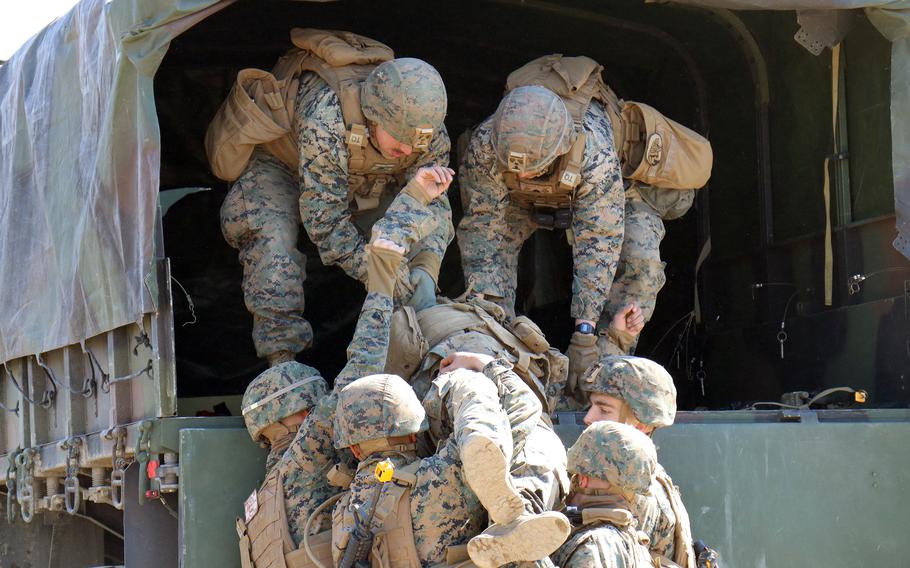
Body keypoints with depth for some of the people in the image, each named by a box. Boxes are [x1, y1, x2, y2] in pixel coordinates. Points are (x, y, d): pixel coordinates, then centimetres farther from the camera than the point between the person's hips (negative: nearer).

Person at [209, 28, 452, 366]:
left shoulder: (429, 132, -27)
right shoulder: (326, 115, -45)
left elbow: (432, 203, -21)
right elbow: (324, 219, -43)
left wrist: (425, 269, -38)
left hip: (363, 179, 5)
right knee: (272, 237, -32)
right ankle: (282, 358, -29)